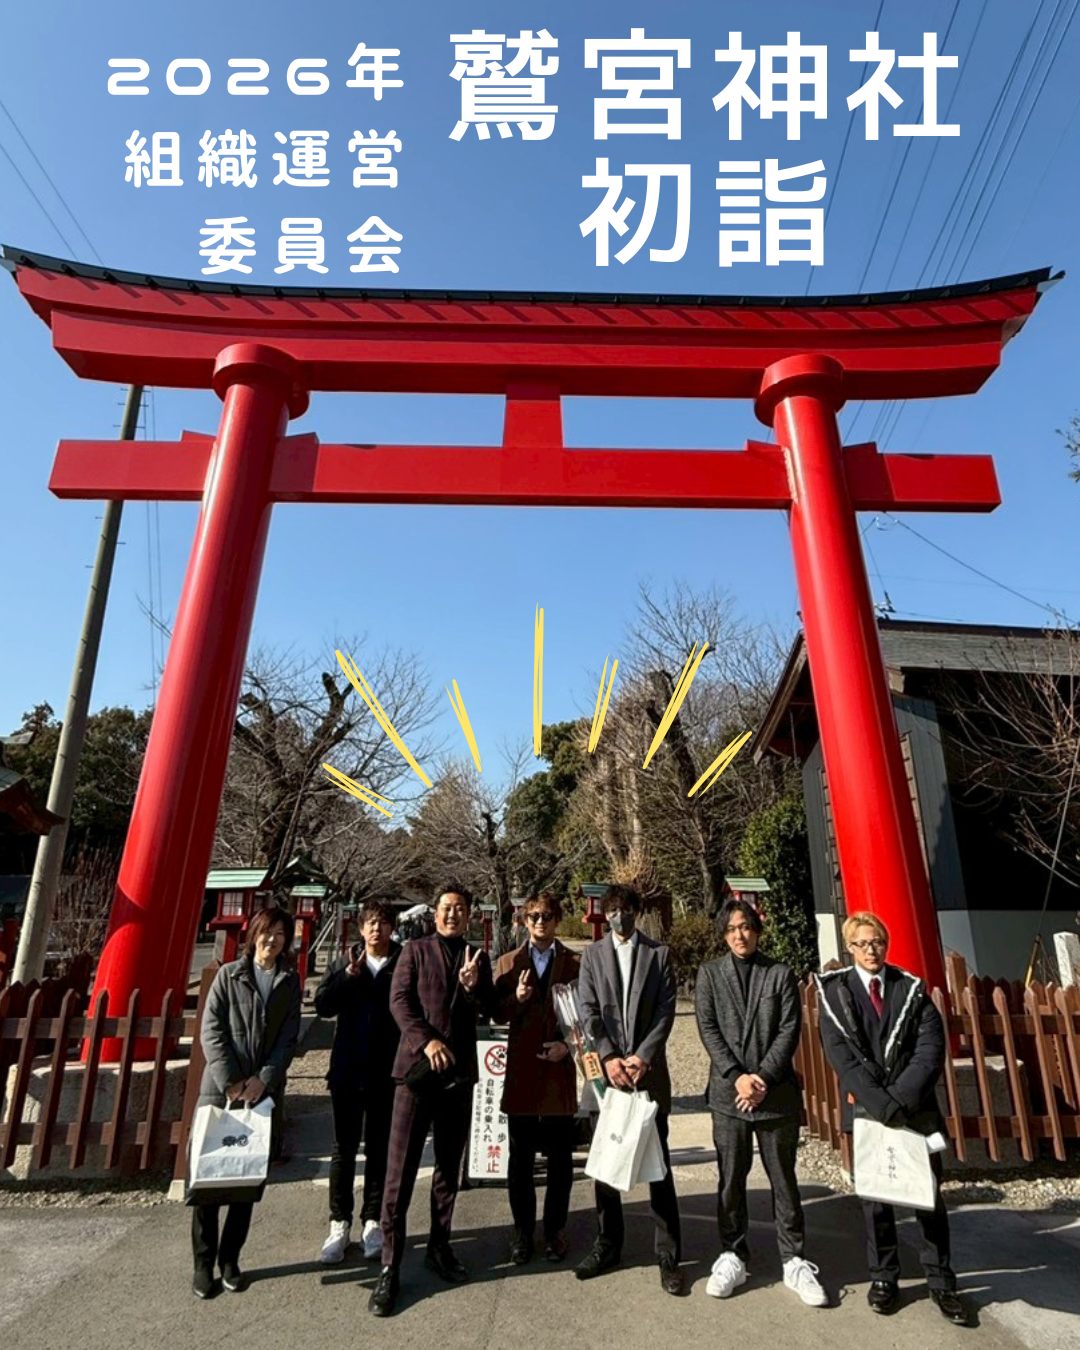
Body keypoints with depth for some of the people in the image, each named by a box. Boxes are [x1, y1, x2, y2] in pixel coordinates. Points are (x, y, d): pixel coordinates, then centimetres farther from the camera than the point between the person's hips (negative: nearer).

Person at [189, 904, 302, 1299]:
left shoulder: (290, 982, 7)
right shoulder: (229, 975, 1)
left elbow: (289, 1038, 2)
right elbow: (210, 1032, -4)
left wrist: (264, 1079, -10)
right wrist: (230, 1081, -12)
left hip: (265, 1092, 2)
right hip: (220, 1089, -2)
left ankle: (230, 1260, 22)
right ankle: (203, 1265, 15)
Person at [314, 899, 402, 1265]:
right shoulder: (344, 965, 5)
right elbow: (323, 1005, -7)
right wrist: (349, 975, -18)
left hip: (387, 1073, -2)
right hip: (348, 1071, 2)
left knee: (379, 1149, 11)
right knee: (344, 1147, 9)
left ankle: (373, 1221, 26)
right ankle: (340, 1224, 22)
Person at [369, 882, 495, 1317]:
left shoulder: (478, 958, 10)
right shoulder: (416, 950, 1)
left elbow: (489, 1010, 5)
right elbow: (399, 1000, -7)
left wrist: (474, 986, -16)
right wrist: (426, 1041, -20)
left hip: (459, 1073, 4)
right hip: (417, 1067, -4)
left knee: (449, 1167, 14)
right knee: (400, 1170, -2)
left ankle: (439, 1248, 30)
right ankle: (389, 1267, 9)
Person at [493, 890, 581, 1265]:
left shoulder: (575, 963, 2)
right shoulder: (508, 963, 6)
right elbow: (497, 1014, 1)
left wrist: (568, 1045, -10)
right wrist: (516, 999, -18)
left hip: (559, 1070, -1)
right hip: (521, 1071, 1)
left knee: (560, 1159, 9)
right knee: (520, 1158, 11)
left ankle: (555, 1230, 26)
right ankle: (523, 1230, 27)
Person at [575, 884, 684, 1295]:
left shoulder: (658, 953, 3)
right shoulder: (592, 955, 6)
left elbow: (666, 1010, -2)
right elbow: (588, 1011, 0)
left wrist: (642, 1056, -11)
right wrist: (609, 1057, -11)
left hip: (648, 1070, -1)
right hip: (605, 1070, 2)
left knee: (658, 1164, 5)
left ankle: (668, 1255, 17)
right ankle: (607, 1246, 27)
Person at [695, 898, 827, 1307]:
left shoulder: (781, 974, 3)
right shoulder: (710, 974, 4)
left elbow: (790, 1030, -2)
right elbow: (708, 1029, -1)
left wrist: (764, 1077, -11)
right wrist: (737, 1076, -11)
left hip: (777, 1091, 0)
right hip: (728, 1090, 0)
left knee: (783, 1178, 9)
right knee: (730, 1179, 8)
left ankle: (794, 1261, 23)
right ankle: (732, 1257, 23)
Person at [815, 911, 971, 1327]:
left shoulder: (912, 989, 2)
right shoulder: (834, 992, -2)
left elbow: (931, 1049, -7)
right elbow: (840, 1055, -9)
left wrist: (902, 1100, -17)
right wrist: (881, 1104, -18)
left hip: (917, 1107, 1)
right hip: (866, 1107, -1)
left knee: (929, 1194, 7)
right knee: (874, 1195, 9)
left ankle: (941, 1282, 24)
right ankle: (883, 1278, 26)